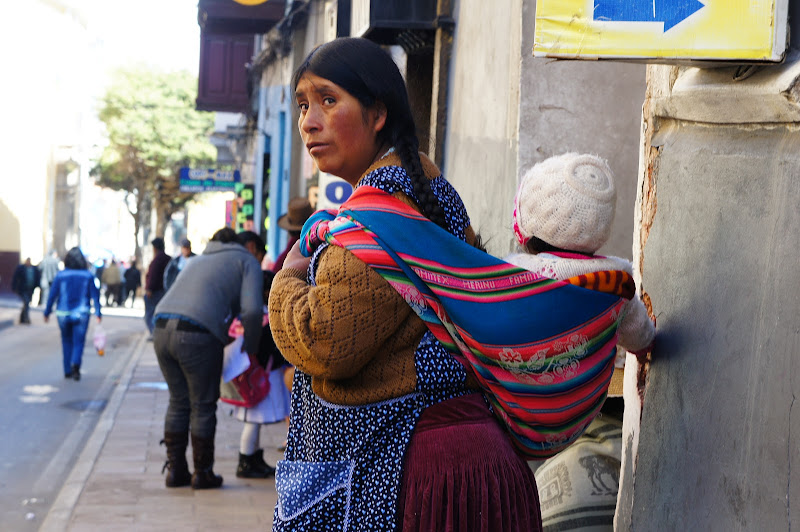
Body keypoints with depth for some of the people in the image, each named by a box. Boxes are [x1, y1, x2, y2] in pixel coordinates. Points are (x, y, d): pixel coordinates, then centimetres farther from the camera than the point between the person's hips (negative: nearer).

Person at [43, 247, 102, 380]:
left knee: (67, 342, 13)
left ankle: (68, 371, 16)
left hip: (63, 314, 1)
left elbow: (53, 295, -1)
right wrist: (98, 312, 2)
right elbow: (95, 295, -3)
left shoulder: (60, 275, -4)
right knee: (78, 342, 1)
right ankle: (75, 364, -24)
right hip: (81, 314, -1)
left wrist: (47, 312, 7)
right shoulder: (88, 276, -3)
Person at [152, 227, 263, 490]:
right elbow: (251, 310, -1)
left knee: (178, 402, 18)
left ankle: (175, 470, 22)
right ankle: (202, 473, 15)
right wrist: (251, 348, 10)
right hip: (196, 335, -6)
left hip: (162, 329, 6)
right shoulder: (246, 261, 13)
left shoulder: (197, 260, 33)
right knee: (202, 406, 7)